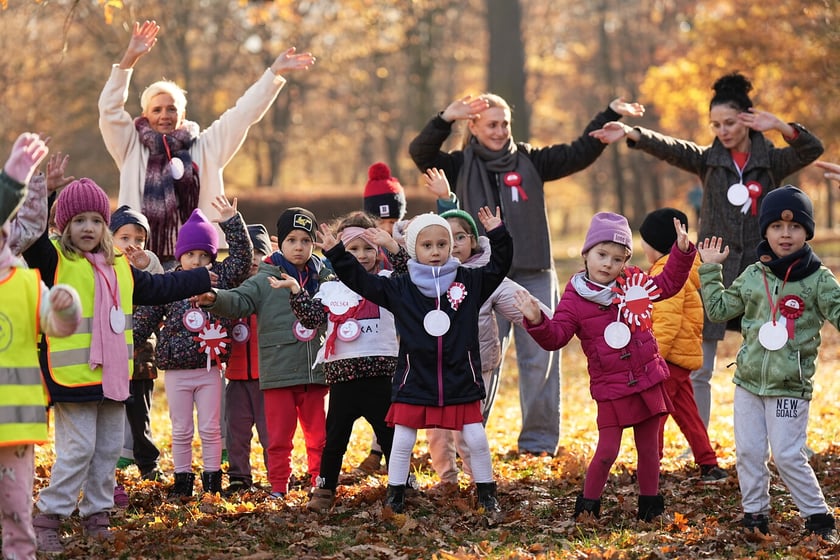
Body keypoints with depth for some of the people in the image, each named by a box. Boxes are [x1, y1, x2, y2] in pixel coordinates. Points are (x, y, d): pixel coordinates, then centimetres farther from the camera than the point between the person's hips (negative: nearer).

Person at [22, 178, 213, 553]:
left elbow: (158, 288, 28)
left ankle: (96, 513, 23)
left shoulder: (119, 266, 15)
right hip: (73, 377, -7)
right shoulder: (54, 261, -5)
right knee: (77, 448, -8)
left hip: (113, 376, 7)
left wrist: (202, 279, 32)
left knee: (108, 449, 11)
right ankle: (48, 516, 1)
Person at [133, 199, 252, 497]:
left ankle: (212, 480, 15)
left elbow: (243, 256, -5)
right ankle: (182, 480, 17)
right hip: (177, 371, -1)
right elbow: (144, 320, 1)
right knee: (181, 431, 8)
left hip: (210, 369, 1)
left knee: (211, 429, 6)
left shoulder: (220, 279, 1)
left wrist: (231, 221, -11)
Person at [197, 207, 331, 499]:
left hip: (316, 373, 3)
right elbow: (239, 300, -16)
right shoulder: (265, 281, -3)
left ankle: (320, 483, 22)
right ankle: (278, 486, 11)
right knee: (279, 436, 2)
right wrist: (214, 299, -35)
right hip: (278, 374, -3)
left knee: (319, 434, 11)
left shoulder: (325, 278, 7)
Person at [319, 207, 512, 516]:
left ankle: (487, 496, 18)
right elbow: (361, 280, 0)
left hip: (461, 382, 0)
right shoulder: (400, 288, 0)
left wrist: (498, 235, -10)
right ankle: (394, 496, 15)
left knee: (476, 440, 3)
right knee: (402, 442, 2)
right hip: (414, 381, 0)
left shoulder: (469, 281, 1)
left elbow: (499, 267, 3)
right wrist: (336, 253, -6)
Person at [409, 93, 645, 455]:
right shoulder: (462, 166, 6)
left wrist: (610, 114, 1)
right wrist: (446, 119, -24)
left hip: (534, 275, 2)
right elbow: (421, 153, -9)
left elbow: (580, 153, 8)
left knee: (539, 357, 3)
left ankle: (539, 440, 11)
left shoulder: (530, 161, 10)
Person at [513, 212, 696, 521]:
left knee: (648, 447, 11)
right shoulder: (574, 301, -7)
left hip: (648, 380, 4)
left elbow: (669, 283, 17)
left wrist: (682, 252, 5)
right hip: (611, 389, -3)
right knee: (607, 451, -5)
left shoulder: (634, 283, 3)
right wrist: (537, 321, -31)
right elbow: (555, 337, -12)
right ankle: (588, 505, 14)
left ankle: (650, 503, 25)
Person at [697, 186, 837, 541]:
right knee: (748, 452, 6)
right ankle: (755, 513, 19)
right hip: (749, 382, 4)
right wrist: (711, 270, 12)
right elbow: (718, 309, 14)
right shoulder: (752, 276, 6)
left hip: (791, 387, -4)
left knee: (787, 456, -5)